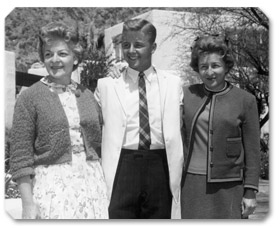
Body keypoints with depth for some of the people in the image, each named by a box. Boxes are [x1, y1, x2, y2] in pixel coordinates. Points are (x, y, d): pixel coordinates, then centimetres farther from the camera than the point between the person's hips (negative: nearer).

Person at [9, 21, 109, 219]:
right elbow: (21, 157, -5)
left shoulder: (87, 95, 10)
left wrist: (106, 188, 11)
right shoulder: (30, 97, -2)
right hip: (52, 185, -3)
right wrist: (28, 203, -11)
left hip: (92, 181, 4)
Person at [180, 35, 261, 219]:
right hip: (191, 183, 2)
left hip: (228, 187, -1)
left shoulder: (245, 100, 1)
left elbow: (252, 151, 1)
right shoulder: (186, 95, 6)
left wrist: (251, 192, -1)